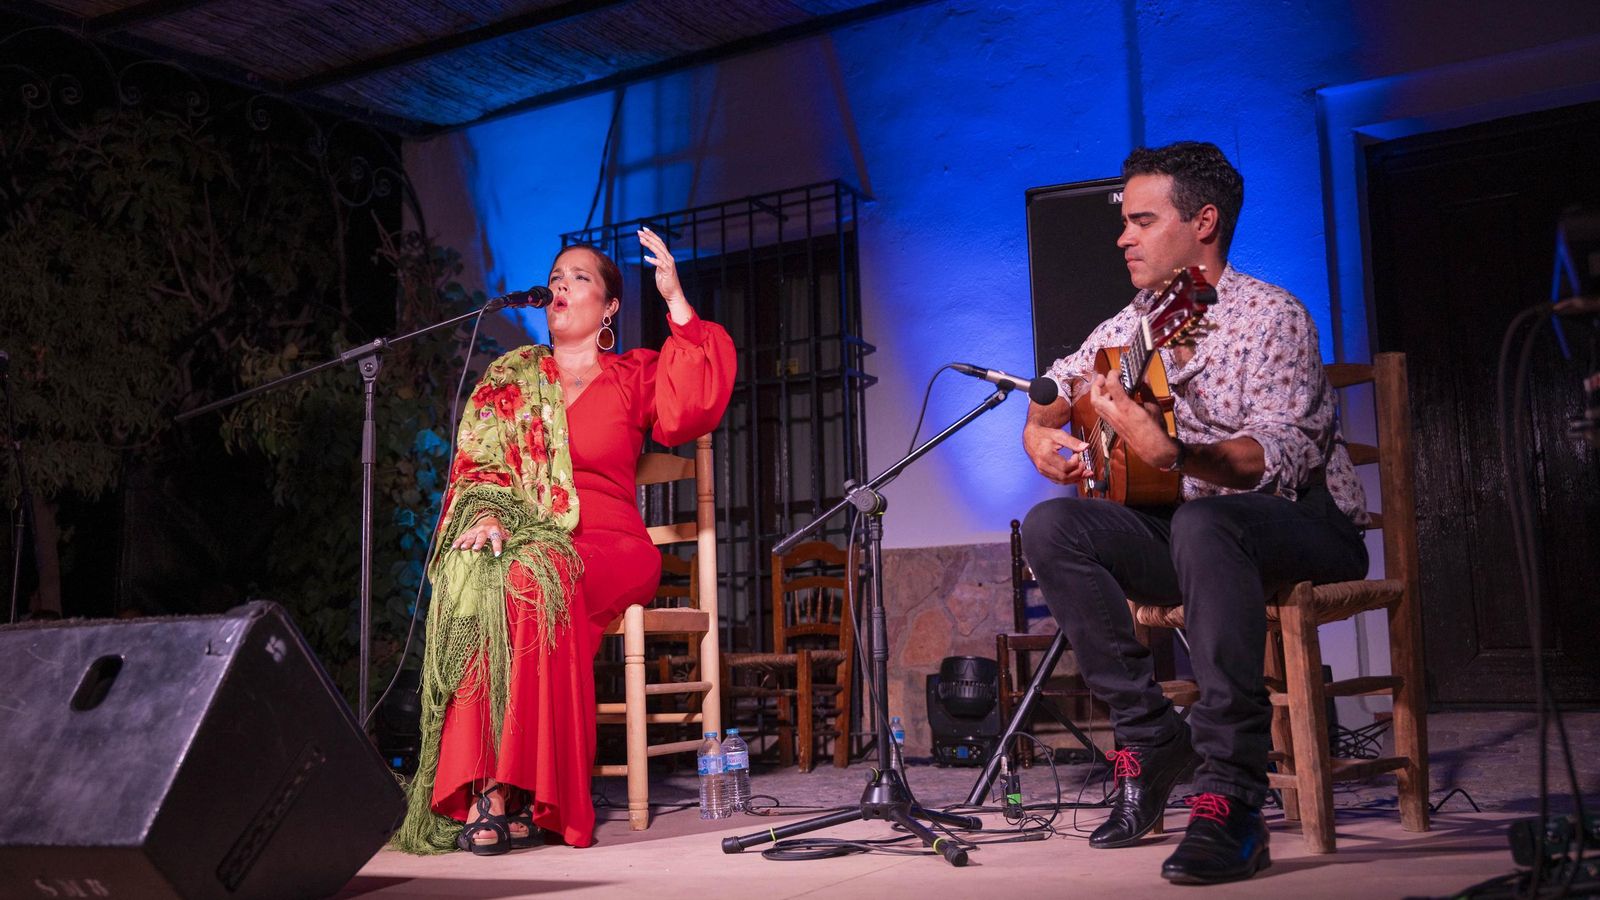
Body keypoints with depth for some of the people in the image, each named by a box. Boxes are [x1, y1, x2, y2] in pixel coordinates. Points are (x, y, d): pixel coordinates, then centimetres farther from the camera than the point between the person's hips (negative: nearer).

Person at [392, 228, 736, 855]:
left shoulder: (635, 376, 13)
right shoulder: (508, 379, 19)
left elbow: (691, 411, -8)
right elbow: (475, 462, 9)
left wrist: (676, 301, -10)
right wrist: (486, 514, -14)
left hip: (605, 548, -2)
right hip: (516, 538, 2)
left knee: (532, 577, -36)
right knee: (472, 579, -34)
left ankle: (502, 790, -33)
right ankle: (483, 791, -37)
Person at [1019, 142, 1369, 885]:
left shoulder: (1269, 316, -12)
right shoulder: (1133, 326, 8)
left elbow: (1281, 458, -25)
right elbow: (1056, 385, 22)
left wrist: (1168, 453, -41)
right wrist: (1040, 434, -1)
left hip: (1306, 527, -6)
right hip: (1188, 528, 7)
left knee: (1204, 522, -39)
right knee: (1050, 526, -15)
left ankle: (1231, 799, -38)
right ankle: (1151, 739, -10)